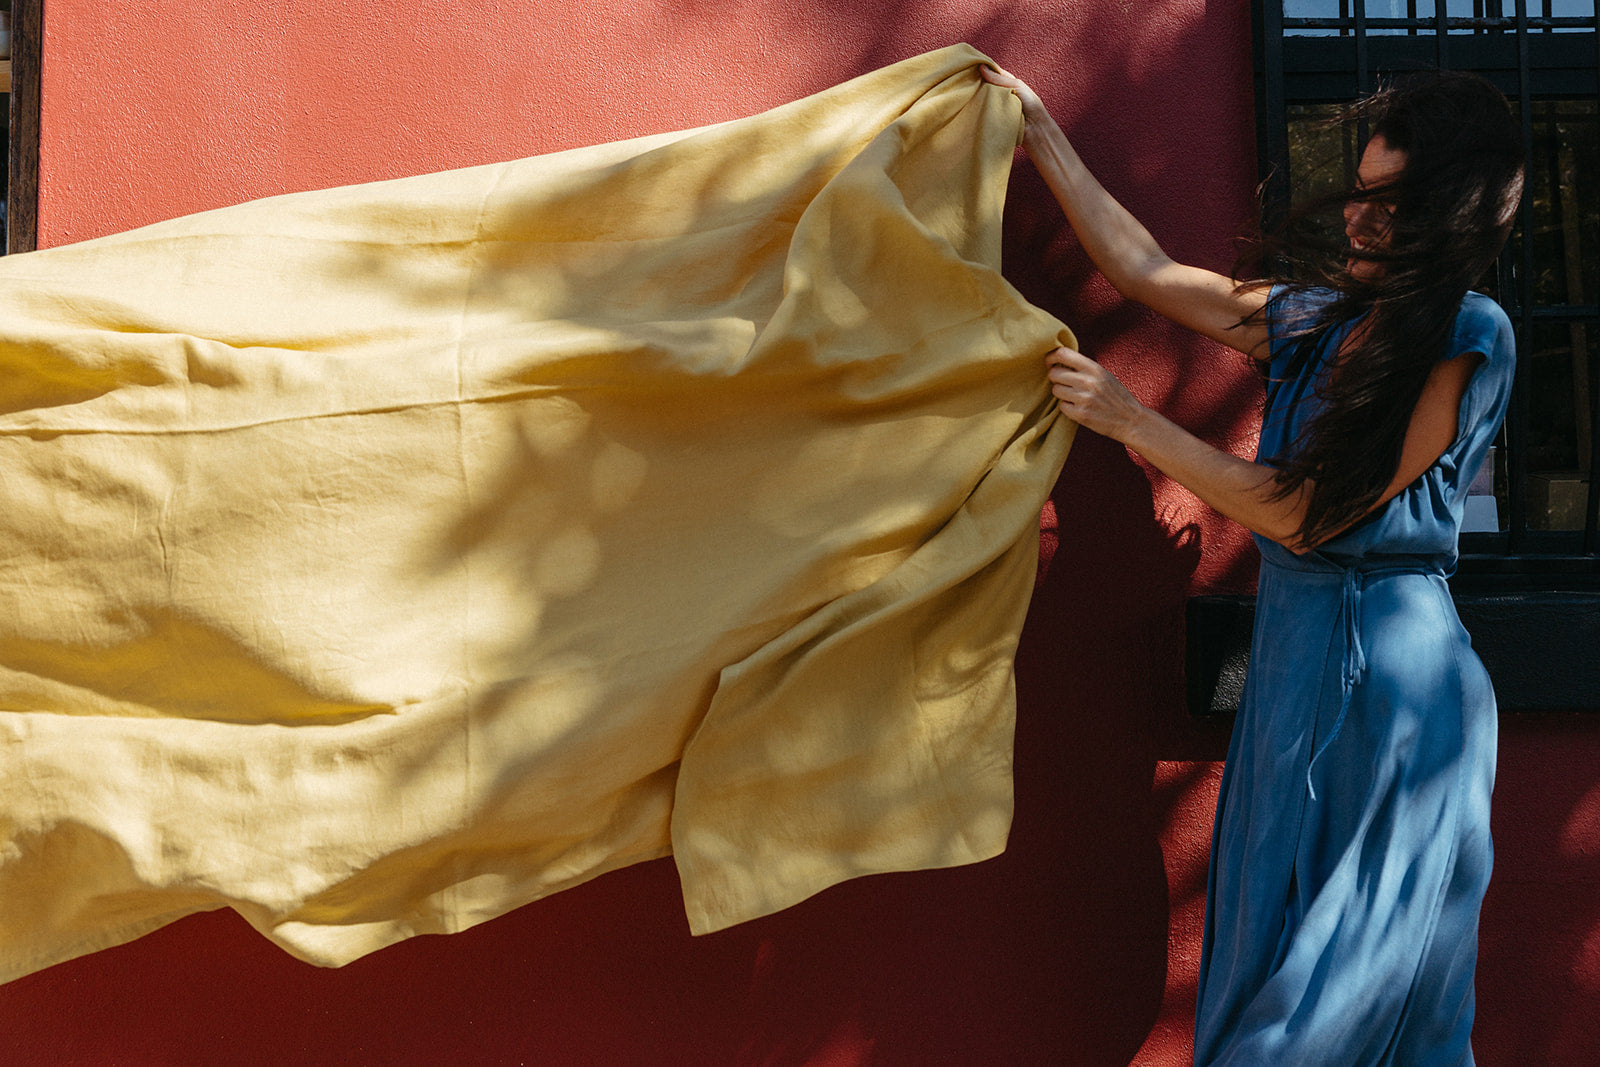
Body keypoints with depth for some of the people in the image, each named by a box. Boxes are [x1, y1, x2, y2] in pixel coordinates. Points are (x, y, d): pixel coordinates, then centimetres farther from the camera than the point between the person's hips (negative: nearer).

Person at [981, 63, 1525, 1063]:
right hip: (1293, 647, 7)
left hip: (1387, 666, -7)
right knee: (1265, 964, 15)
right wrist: (1045, 139, 19)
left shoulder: (1471, 338, -13)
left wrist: (1128, 419, -13)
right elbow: (1150, 271, 16)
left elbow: (1304, 513, -16)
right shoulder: (1322, 316, 7)